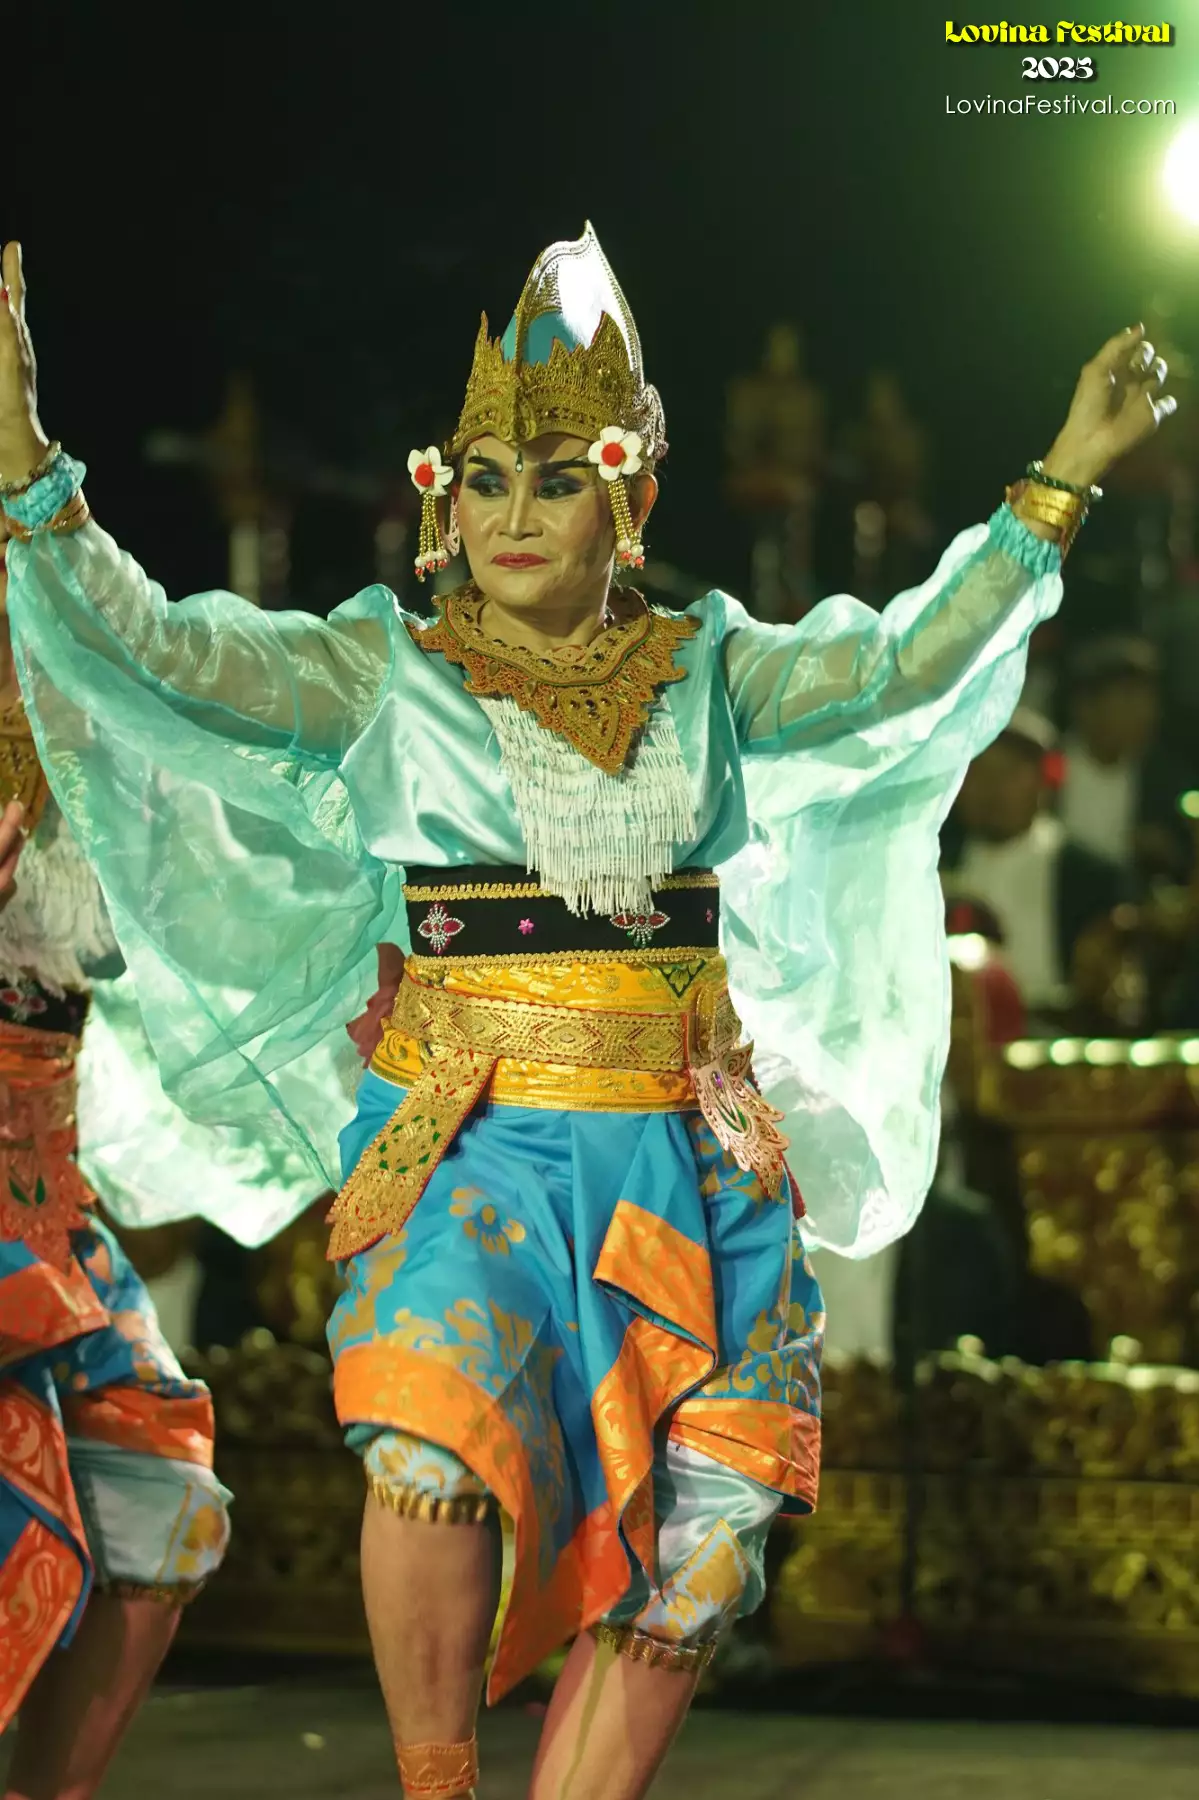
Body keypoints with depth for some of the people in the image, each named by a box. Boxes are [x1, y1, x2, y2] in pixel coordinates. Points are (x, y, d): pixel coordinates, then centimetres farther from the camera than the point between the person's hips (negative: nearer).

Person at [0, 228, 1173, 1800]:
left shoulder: (708, 672, 10)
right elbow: (151, 651, -7)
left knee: (699, 1562, -3)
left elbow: (906, 661, 5)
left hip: (693, 1164, 3)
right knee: (444, 1455, -28)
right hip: (476, 1150, -3)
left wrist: (1062, 483, 0)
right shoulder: (385, 673, 2)